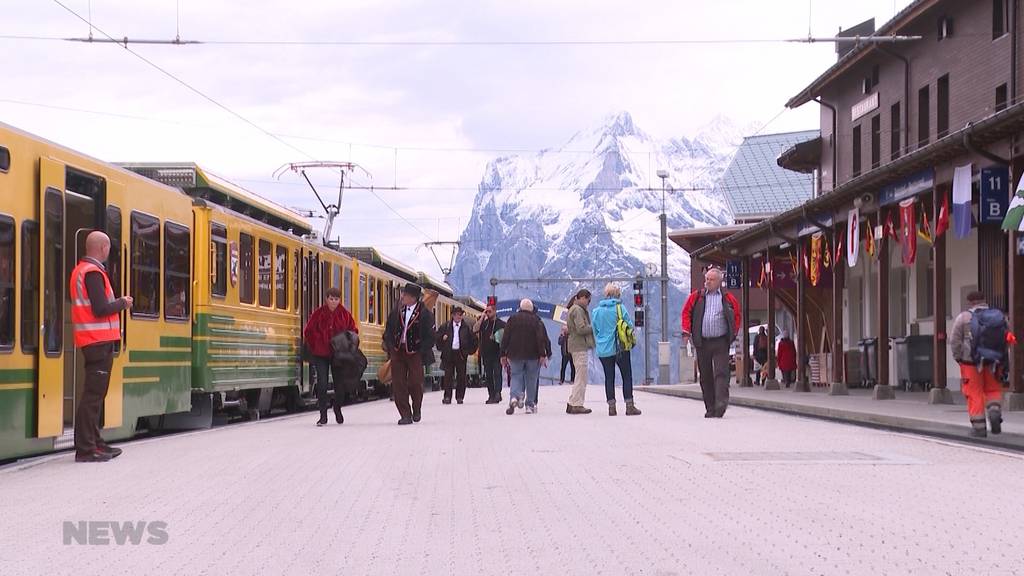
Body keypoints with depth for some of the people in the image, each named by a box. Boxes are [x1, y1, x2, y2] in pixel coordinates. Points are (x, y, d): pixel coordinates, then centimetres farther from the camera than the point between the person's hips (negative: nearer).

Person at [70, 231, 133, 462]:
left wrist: (118, 303, 10)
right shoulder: (93, 272, -15)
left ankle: (95, 442, 24)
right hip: (99, 341, -10)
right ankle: (85, 449, -9)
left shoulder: (80, 270, 16)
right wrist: (123, 303, -5)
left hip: (92, 341, 10)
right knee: (93, 394, -9)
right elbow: (100, 309, -21)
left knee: (94, 393, 16)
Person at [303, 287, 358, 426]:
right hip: (321, 355, -1)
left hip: (339, 355, 1)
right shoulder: (318, 314, -3)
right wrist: (314, 348, -3)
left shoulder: (345, 315, 1)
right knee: (322, 384, -9)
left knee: (339, 384, 6)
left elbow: (354, 331, 8)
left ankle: (338, 410, 31)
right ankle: (323, 415, -1)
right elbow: (308, 332, 3)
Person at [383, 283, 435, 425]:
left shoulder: (424, 313, -9)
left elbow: (430, 336, -6)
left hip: (414, 353, -3)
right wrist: (390, 347, 7)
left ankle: (416, 411, 28)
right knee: (398, 384, -2)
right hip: (398, 351, 3)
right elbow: (389, 330, 13)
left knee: (415, 384, 2)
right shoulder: (397, 310, 2)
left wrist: (423, 353, -11)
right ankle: (405, 415, 3)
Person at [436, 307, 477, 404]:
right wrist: (442, 348, 0)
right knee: (448, 376, -3)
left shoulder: (466, 328, 6)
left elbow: (474, 340, 9)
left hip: (461, 354, 0)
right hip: (448, 354, 0)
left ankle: (460, 397, 8)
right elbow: (437, 336, 12)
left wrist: (469, 351, 2)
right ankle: (447, 397, -2)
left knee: (461, 376, 1)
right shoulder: (446, 326, 7)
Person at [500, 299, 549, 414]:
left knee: (516, 376, 5)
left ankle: (514, 397, -23)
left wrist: (503, 355, 6)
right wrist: (543, 355, -6)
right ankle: (530, 405, 7)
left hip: (515, 354, 1)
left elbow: (505, 338, 2)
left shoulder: (512, 319, 4)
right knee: (531, 379, 7)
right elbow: (541, 338, -6)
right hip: (533, 355, -1)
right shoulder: (536, 320, 0)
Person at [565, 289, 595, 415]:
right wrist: (594, 327, -9)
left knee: (580, 376, 14)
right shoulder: (577, 310, -12)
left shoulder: (574, 309, 20)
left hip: (579, 346, 10)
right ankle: (577, 405, -6)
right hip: (580, 346, -10)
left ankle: (572, 403, 16)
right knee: (581, 376, -7)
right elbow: (581, 329, -20)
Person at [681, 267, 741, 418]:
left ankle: (721, 403, -21)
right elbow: (686, 312, 11)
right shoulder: (696, 296, 7)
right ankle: (710, 408, 13)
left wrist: (734, 333, 3)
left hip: (721, 342, -2)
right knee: (705, 376, 6)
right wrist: (686, 331, 0)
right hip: (702, 342, 2)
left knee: (721, 373, -13)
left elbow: (737, 315, 14)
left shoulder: (728, 298, 5)